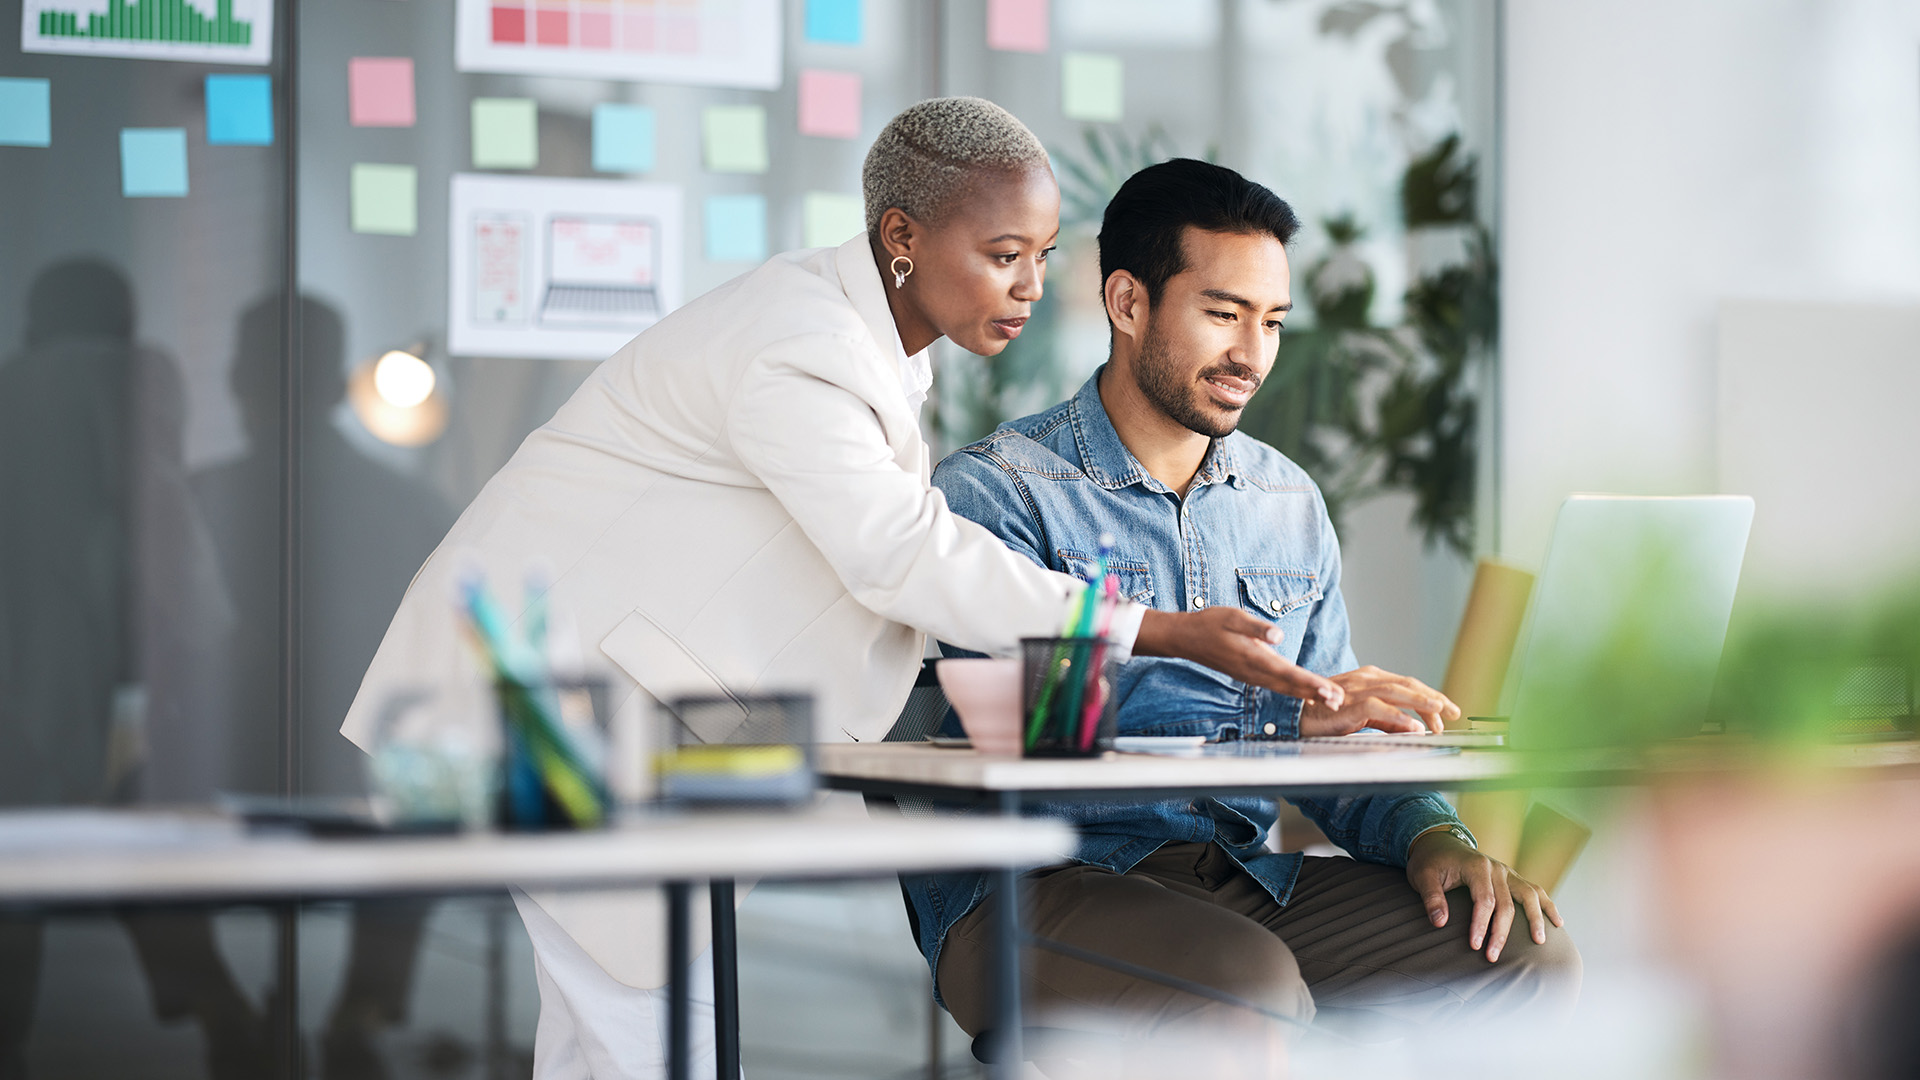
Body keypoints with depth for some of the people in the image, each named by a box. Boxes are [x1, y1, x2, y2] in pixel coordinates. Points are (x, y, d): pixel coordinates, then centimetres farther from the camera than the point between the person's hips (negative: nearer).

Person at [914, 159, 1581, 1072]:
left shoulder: (1289, 505, 17)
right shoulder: (995, 491, -4)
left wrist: (1429, 834, -6)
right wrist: (1278, 715, -26)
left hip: (1245, 879, 6)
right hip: (1044, 884, -6)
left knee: (1524, 951, -15)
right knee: (1248, 987, -37)